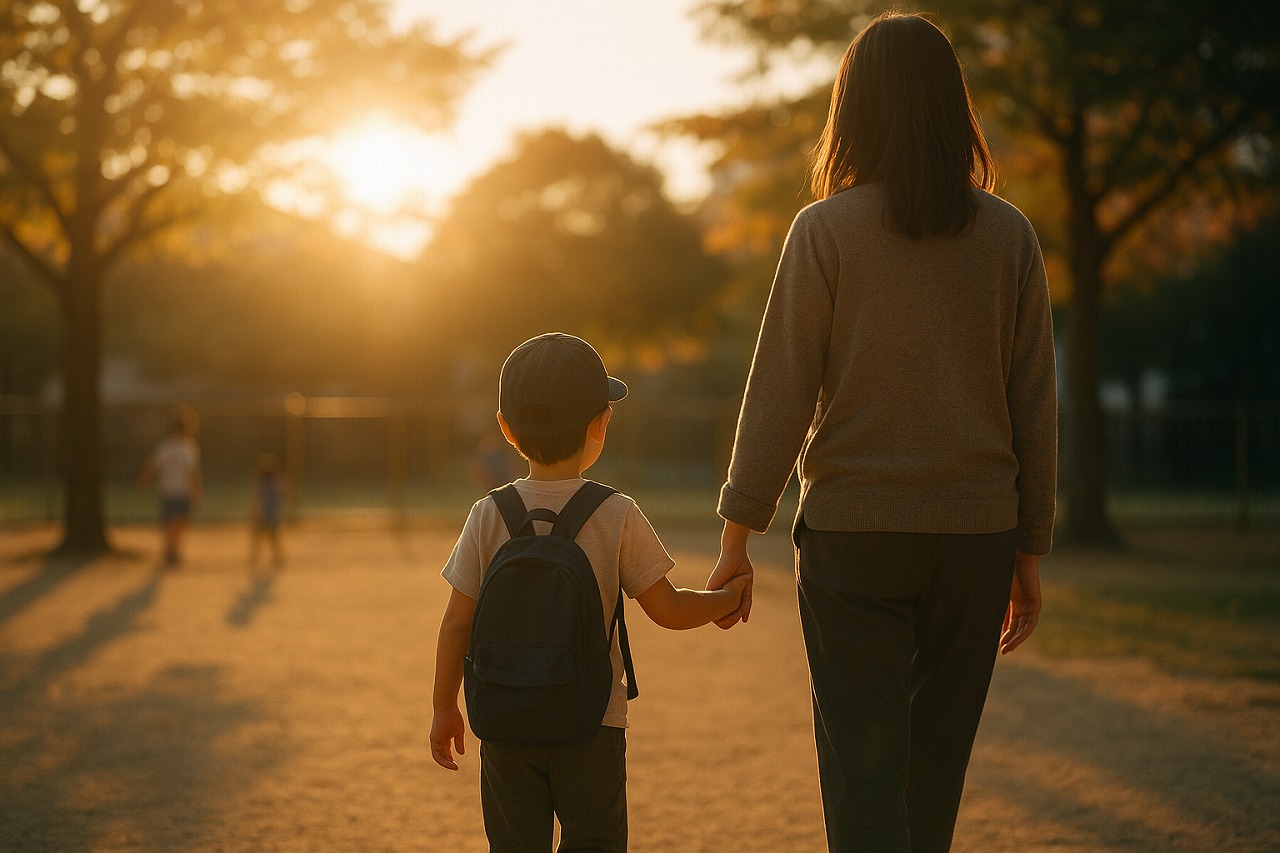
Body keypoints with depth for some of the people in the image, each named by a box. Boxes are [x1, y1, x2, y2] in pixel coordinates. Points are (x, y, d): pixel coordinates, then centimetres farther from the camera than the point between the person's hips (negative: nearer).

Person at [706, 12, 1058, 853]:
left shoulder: (825, 231, -5)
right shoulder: (1010, 235, 3)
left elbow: (780, 390, -7)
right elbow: (1034, 407, 4)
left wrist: (737, 538, -2)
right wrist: (1028, 554, 11)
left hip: (854, 532, -3)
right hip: (975, 534, 3)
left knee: (864, 767, 0)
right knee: (936, 769, 16)